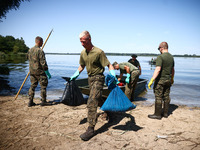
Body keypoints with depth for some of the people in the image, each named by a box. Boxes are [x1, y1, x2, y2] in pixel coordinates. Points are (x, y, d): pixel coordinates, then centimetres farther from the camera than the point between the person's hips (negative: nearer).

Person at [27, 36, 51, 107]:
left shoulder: (30, 50, 7)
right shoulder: (40, 51, -17)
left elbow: (29, 59, 17)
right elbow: (43, 63, -19)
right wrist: (47, 73, -13)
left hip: (32, 71, 7)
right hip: (39, 71, -7)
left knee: (32, 86, 13)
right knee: (43, 86, 6)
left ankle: (30, 102, 15)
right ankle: (43, 101, 12)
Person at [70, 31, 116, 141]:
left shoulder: (99, 52, -16)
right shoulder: (83, 53, 6)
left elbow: (109, 65, -14)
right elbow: (81, 66, 19)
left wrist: (113, 76, -29)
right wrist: (75, 76, 10)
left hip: (98, 78, -8)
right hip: (90, 78, 8)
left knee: (91, 102, -15)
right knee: (98, 98, 23)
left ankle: (91, 129, -9)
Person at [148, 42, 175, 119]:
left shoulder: (160, 57, -16)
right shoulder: (171, 57, 9)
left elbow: (158, 69, -26)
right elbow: (172, 69, 18)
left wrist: (152, 80, -27)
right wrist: (172, 79, 31)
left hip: (160, 80, -8)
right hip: (168, 80, 8)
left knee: (158, 98, 0)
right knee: (166, 97, 14)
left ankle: (157, 114, 9)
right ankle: (165, 113, 25)